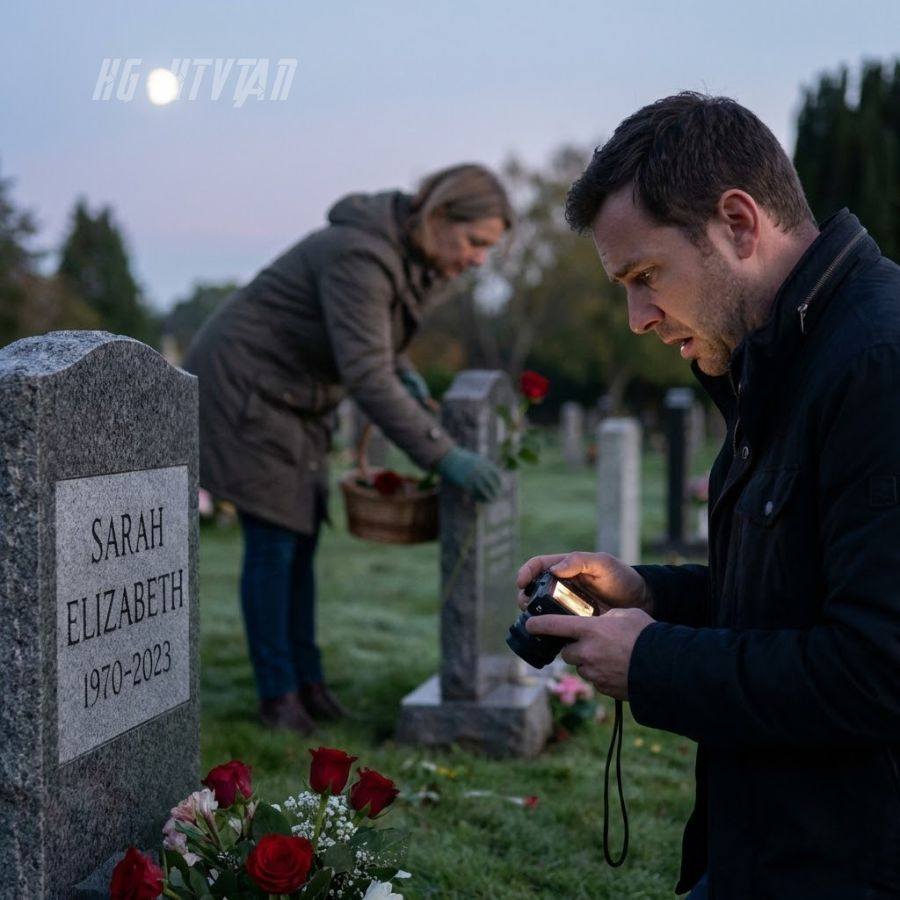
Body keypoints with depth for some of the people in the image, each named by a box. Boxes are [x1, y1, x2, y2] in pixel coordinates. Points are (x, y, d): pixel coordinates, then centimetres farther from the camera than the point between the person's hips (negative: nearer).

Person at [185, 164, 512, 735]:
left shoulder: (418, 263, -2)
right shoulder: (360, 257, -30)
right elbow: (366, 378, -37)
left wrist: (401, 371, -3)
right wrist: (442, 455, -40)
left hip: (293, 396, 9)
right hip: (243, 385, -9)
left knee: (301, 538, 9)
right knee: (272, 542, -5)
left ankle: (306, 677, 18)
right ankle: (278, 693, 6)